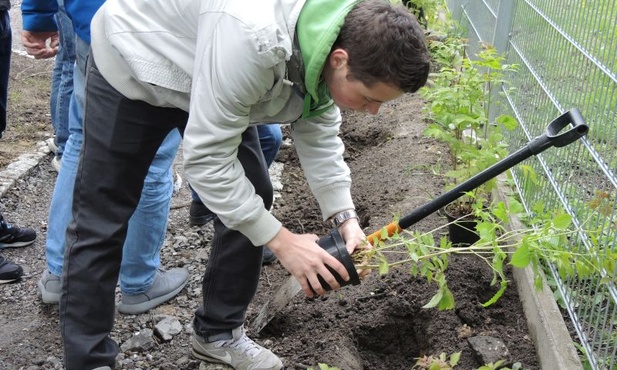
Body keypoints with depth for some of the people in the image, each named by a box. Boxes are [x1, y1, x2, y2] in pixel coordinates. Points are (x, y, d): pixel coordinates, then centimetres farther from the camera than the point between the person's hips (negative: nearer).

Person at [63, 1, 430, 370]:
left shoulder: (338, 38, -18)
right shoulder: (253, 38, -43)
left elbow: (319, 133, -6)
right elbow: (206, 159, -36)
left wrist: (346, 218, -16)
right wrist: (281, 240, -31)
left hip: (215, 80, 7)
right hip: (132, 63, -6)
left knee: (251, 200, 1)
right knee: (101, 225, -4)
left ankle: (219, 333, 19)